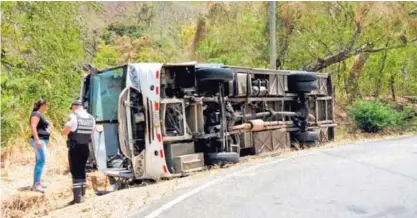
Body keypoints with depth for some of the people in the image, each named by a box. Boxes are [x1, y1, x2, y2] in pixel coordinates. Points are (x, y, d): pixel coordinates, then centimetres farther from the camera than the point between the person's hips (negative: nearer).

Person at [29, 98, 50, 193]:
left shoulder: (40, 114, 19)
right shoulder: (36, 114, -12)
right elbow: (33, 127, -22)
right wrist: (37, 140, -28)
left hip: (42, 140, 11)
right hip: (39, 140, -11)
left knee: (39, 161, 11)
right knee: (41, 161, -16)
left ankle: (37, 183, 16)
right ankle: (36, 184, -19)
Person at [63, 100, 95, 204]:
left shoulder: (74, 116, -12)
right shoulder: (91, 118, 7)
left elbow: (65, 132, -10)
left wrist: (68, 125, 8)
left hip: (75, 148, -6)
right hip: (85, 147, 6)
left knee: (76, 173, -2)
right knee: (82, 171, 16)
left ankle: (77, 197, -2)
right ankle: (82, 195, 23)